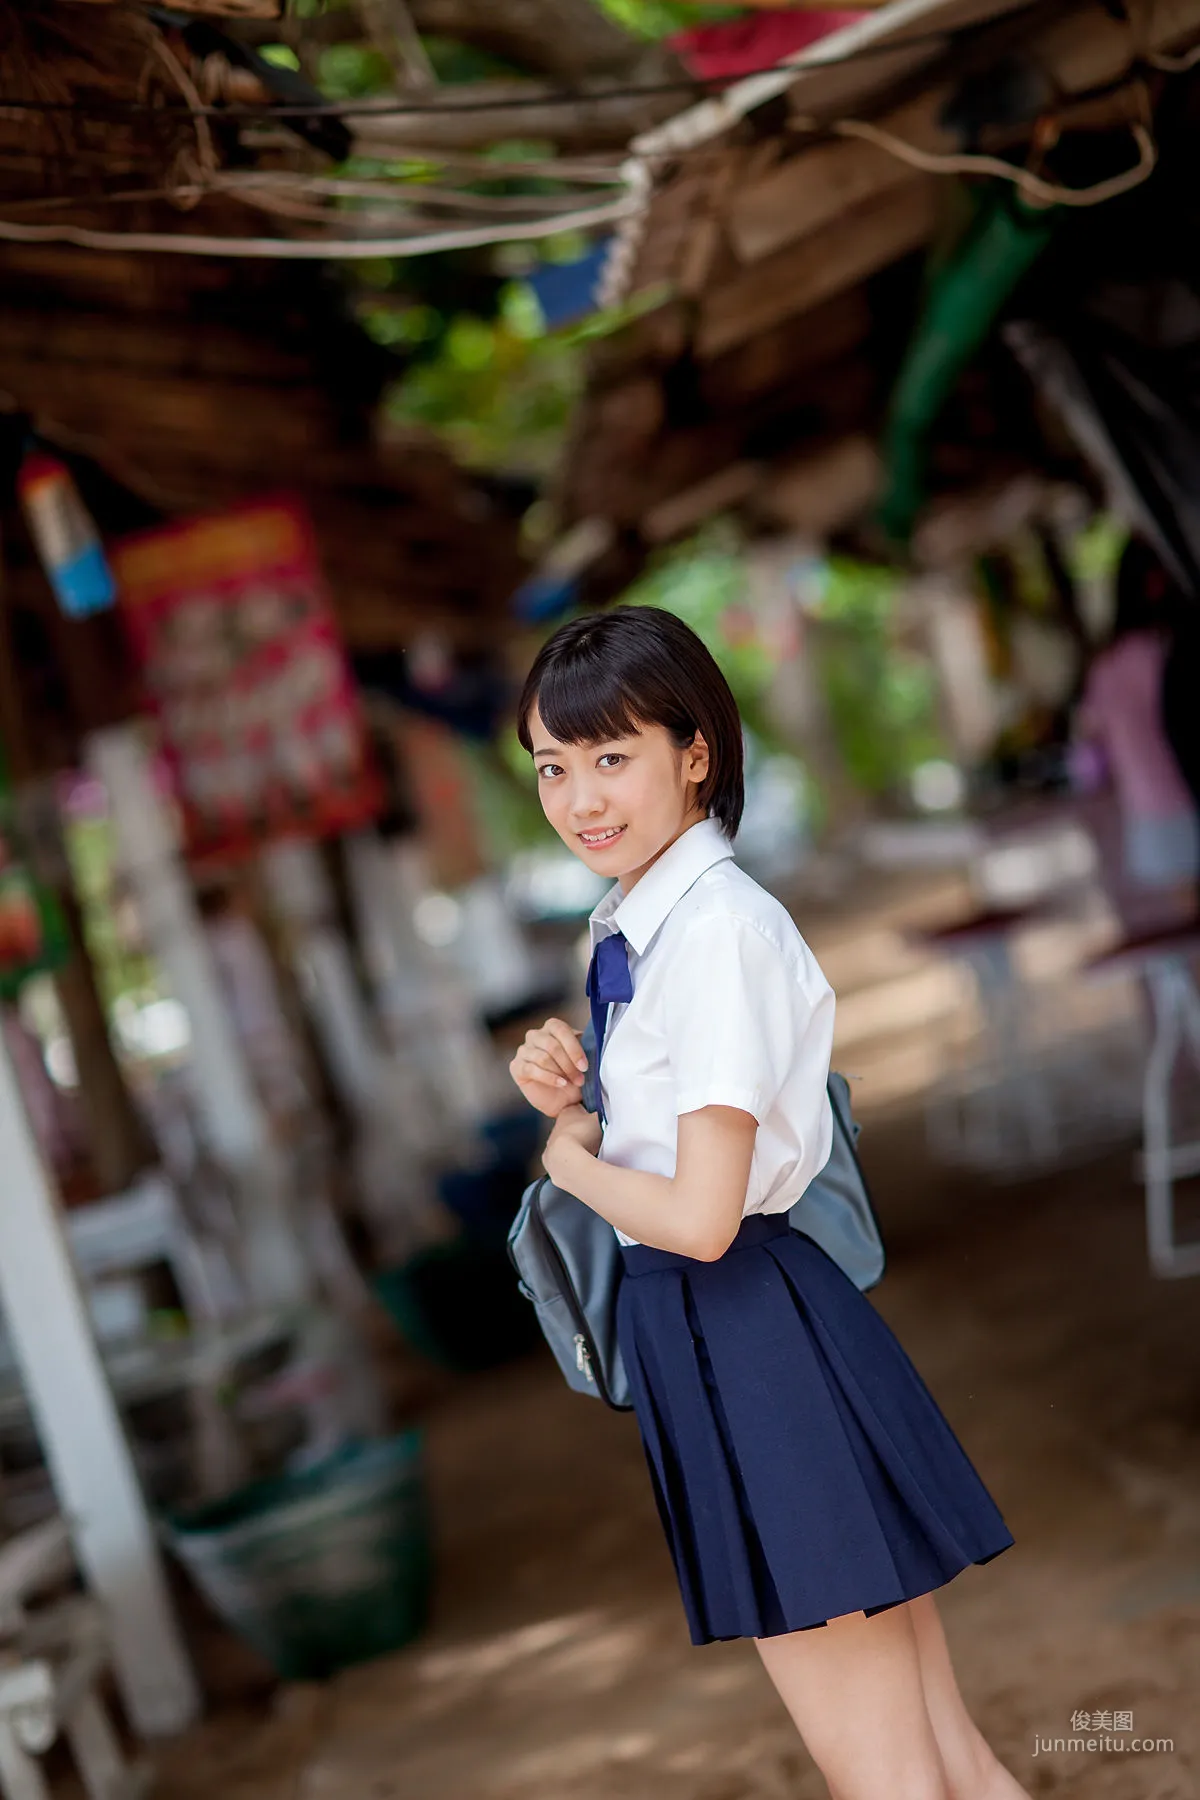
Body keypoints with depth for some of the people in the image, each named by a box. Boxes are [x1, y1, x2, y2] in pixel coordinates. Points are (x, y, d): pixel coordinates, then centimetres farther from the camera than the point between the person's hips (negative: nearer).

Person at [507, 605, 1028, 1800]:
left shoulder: (720, 928, -18)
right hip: (692, 1328, 9)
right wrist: (570, 1099, 0)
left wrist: (571, 1161, -4)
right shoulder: (638, 928, 10)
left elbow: (700, 1216, -21)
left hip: (742, 1334, -9)